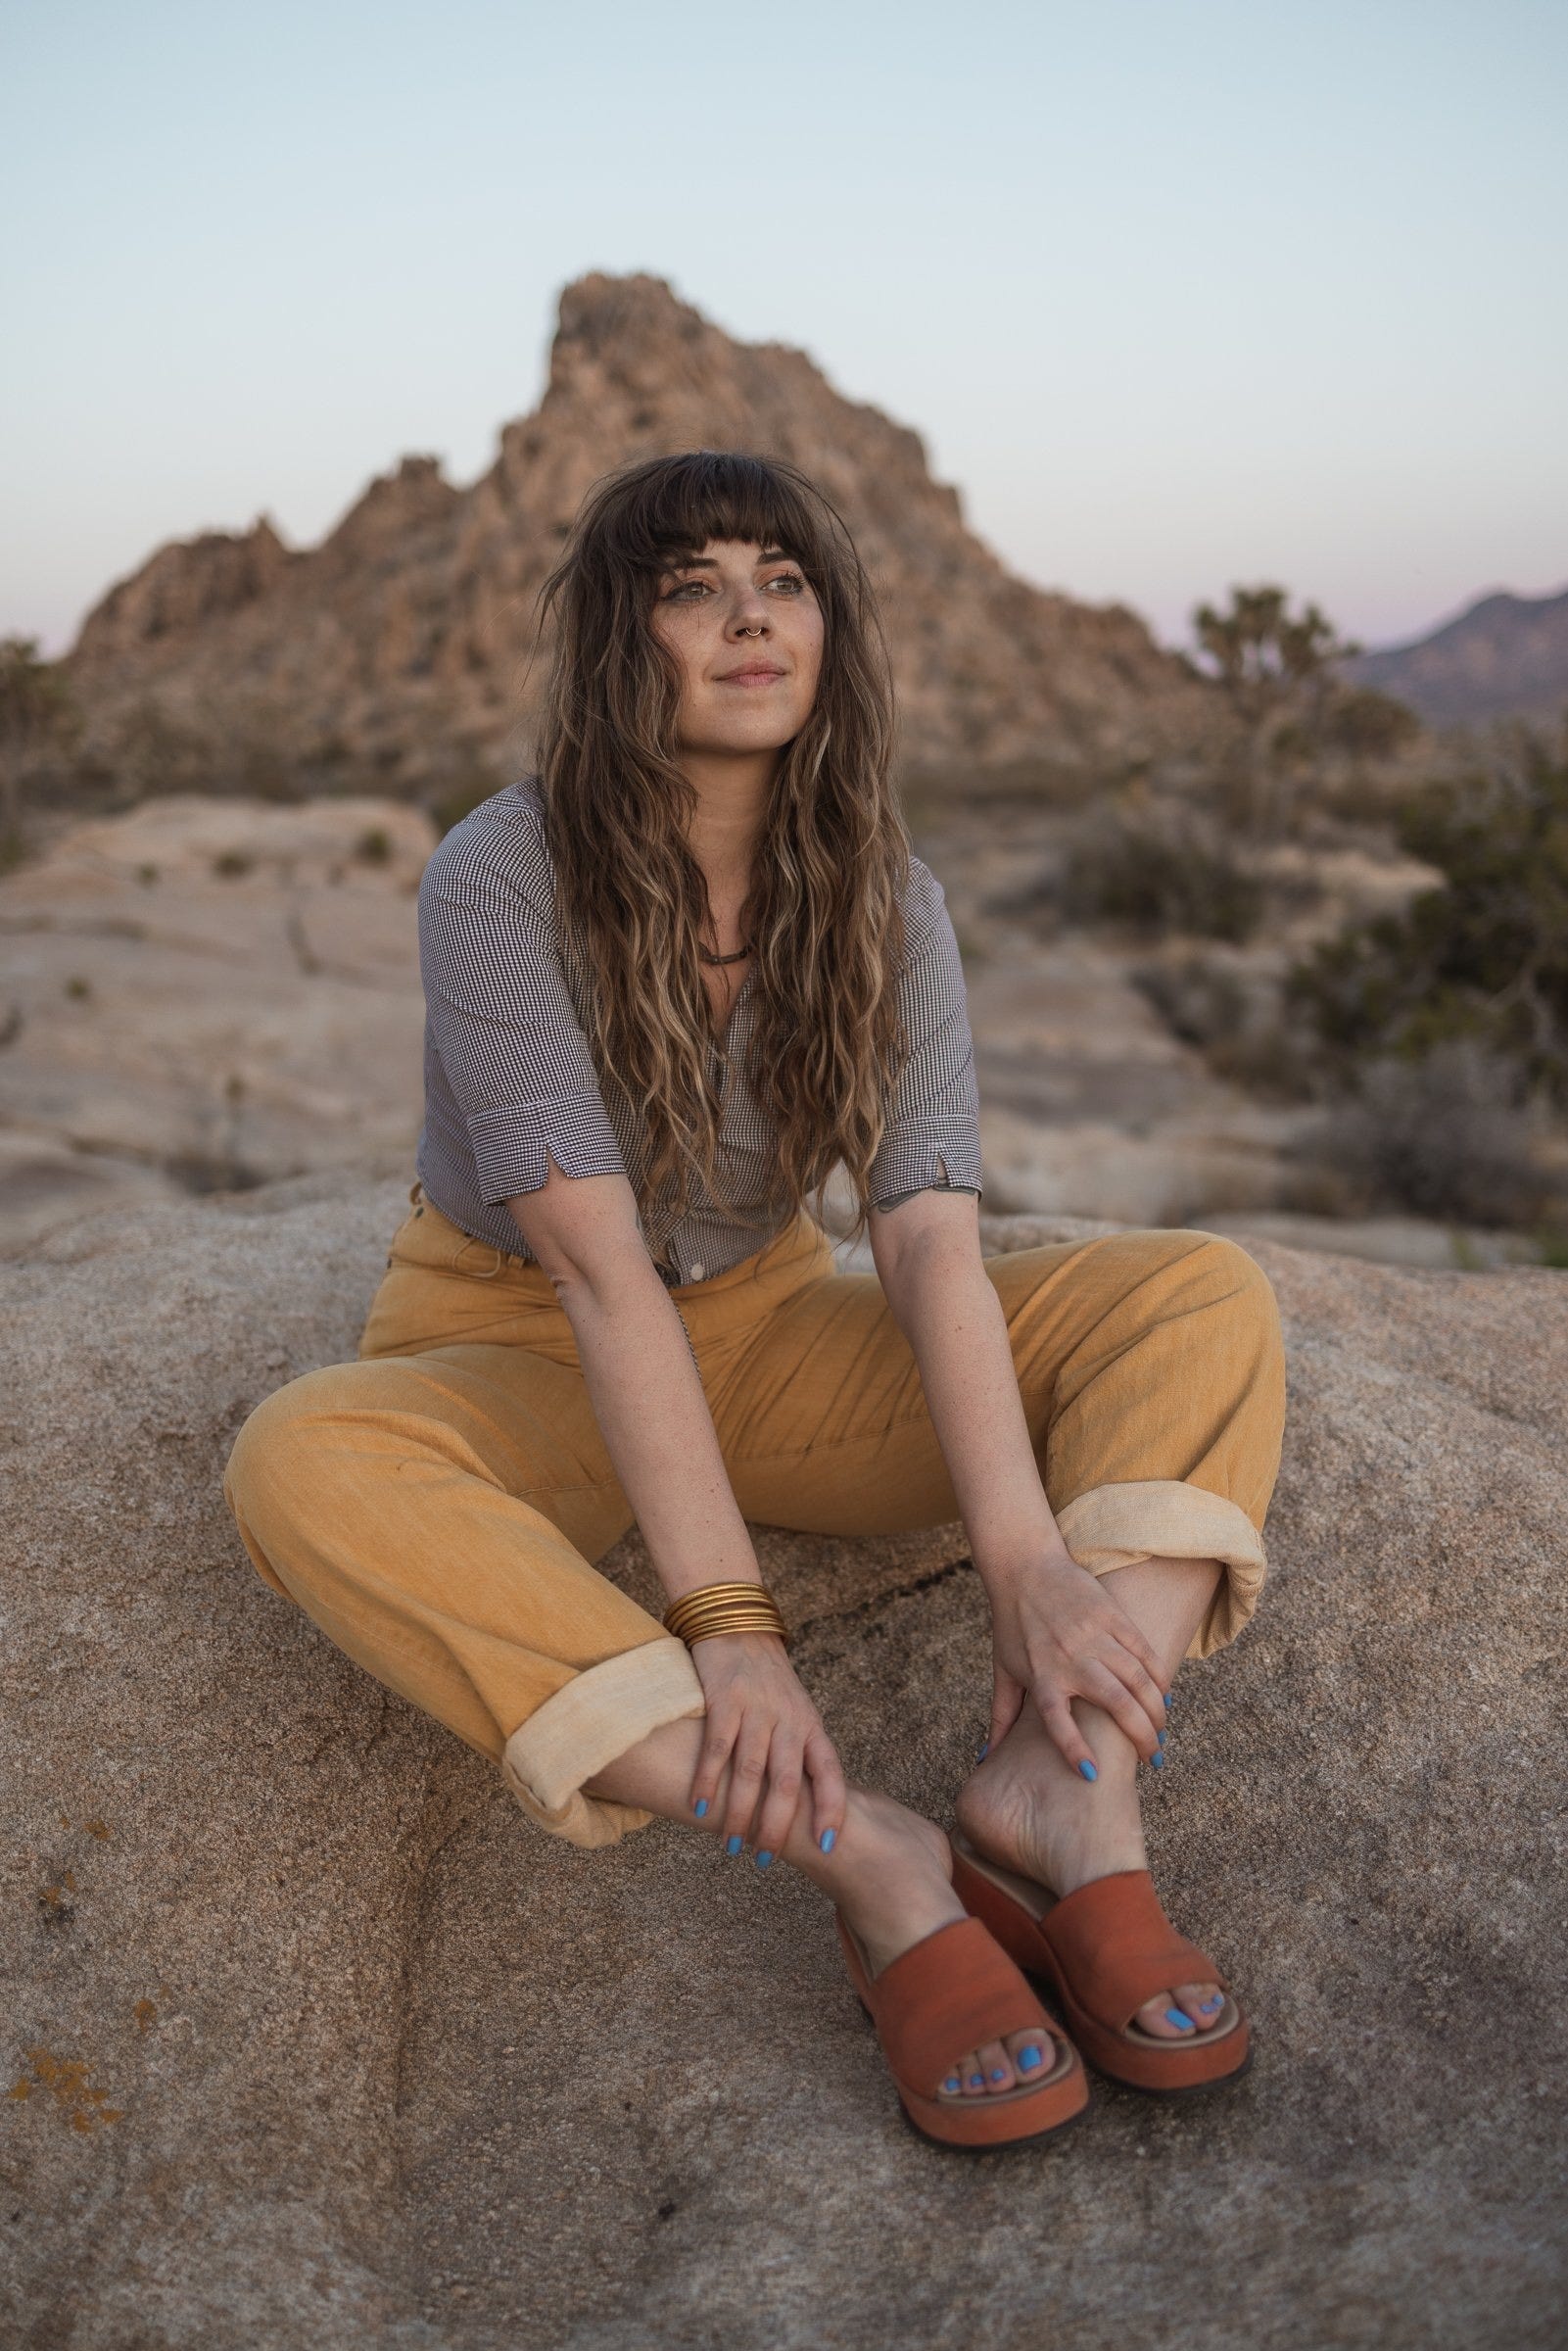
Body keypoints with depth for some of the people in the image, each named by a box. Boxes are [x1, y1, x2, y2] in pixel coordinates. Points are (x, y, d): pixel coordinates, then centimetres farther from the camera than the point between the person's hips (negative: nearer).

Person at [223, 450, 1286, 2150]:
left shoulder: (881, 899, -8)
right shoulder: (499, 880, -19)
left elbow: (931, 1241, -20)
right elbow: (600, 1267, -28)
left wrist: (1031, 1566, -34)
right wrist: (724, 1625, -34)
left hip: (766, 1331, 4)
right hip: (516, 1358, -3)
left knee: (1203, 1295, -13)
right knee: (302, 1466, -37)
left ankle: (1064, 1794, -34)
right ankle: (874, 1862, -38)